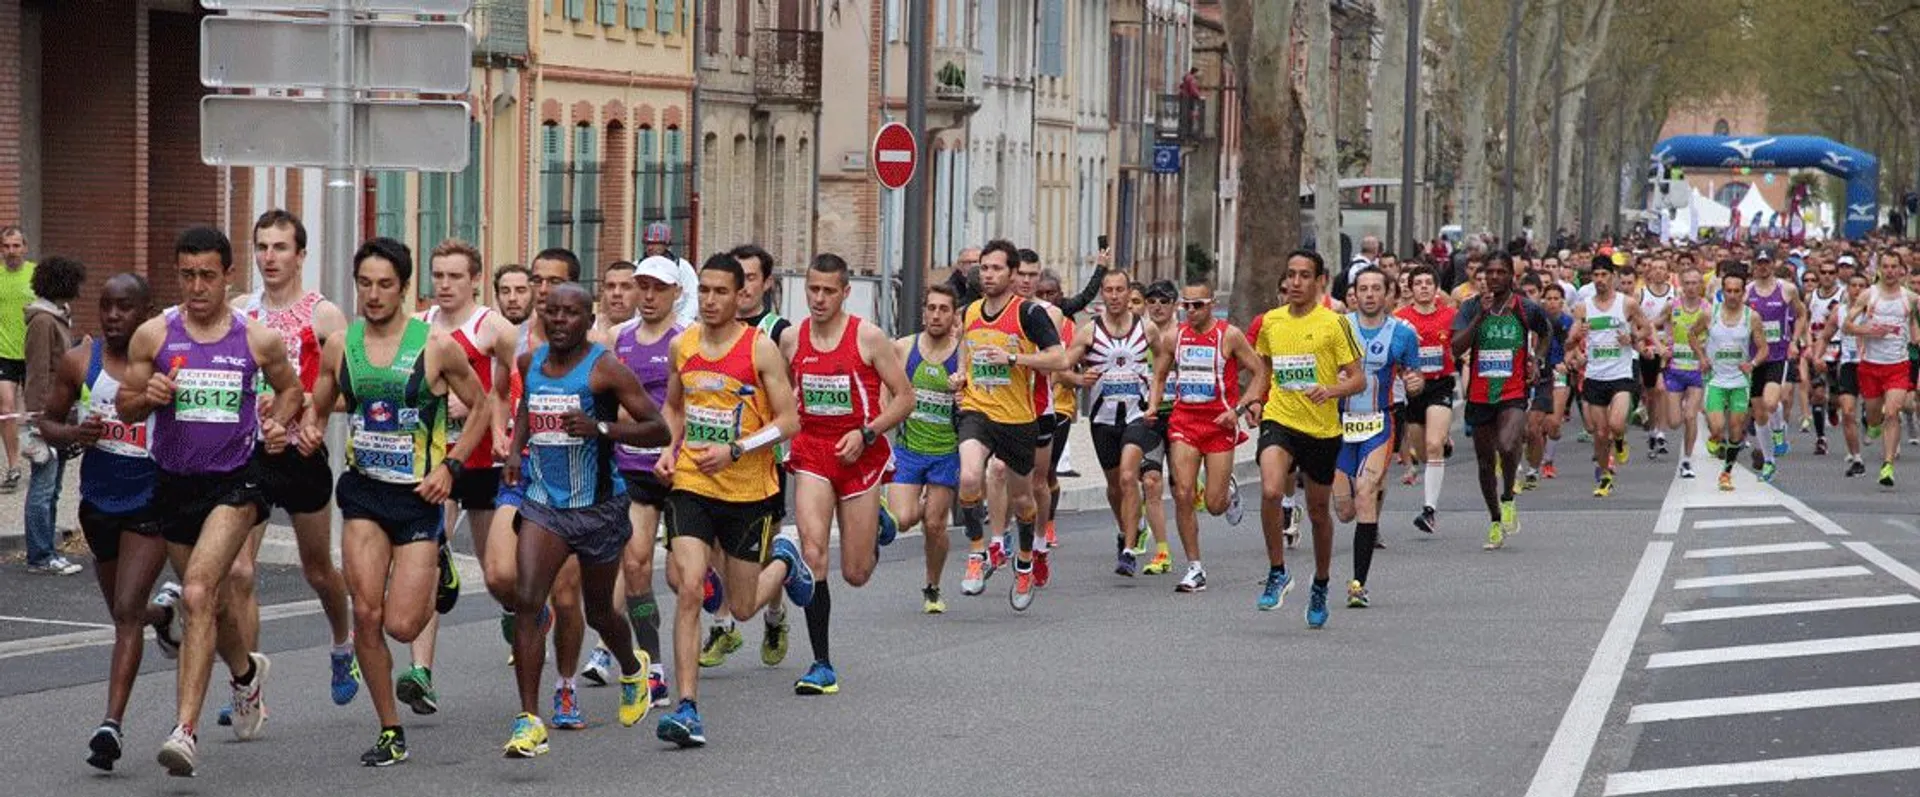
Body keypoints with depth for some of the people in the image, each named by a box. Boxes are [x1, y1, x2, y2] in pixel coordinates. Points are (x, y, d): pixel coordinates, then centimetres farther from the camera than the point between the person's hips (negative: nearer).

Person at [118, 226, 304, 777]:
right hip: (173, 482, 4)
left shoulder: (259, 340, -1)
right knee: (207, 601, 20)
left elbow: (289, 387, 17)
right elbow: (124, 406, 7)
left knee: (198, 593, -23)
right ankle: (246, 672, 53)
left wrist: (278, 424, -3)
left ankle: (186, 729, -27)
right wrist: (149, 397, -15)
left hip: (234, 482, -3)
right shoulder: (153, 335, 0)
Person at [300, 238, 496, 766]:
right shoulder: (339, 346, 2)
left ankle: (434, 580, 31)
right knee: (366, 614, -9)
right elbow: (317, 410, 15)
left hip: (419, 494, -3)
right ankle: (390, 732, 6)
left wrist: (450, 466, -7)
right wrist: (310, 431, -9)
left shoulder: (436, 346, -7)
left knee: (401, 625, -7)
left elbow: (481, 407, 4)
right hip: (364, 491, 3)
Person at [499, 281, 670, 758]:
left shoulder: (605, 369, -12)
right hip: (542, 503, 3)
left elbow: (658, 431, -13)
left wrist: (600, 427, -27)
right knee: (526, 601, -16)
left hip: (597, 506, -3)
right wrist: (515, 448, 10)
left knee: (598, 611, 14)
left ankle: (632, 670, 50)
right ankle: (529, 721, -16)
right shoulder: (530, 363, 5)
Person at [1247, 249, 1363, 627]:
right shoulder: (1271, 321, 6)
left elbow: (1358, 379, -6)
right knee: (1270, 492, -25)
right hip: (1279, 422, 1)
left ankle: (1320, 586, 34)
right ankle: (1277, 573, -9)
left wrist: (1331, 390, -25)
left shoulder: (1334, 323, -6)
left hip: (1323, 429, -1)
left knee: (1319, 511, 12)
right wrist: (1254, 399, 4)